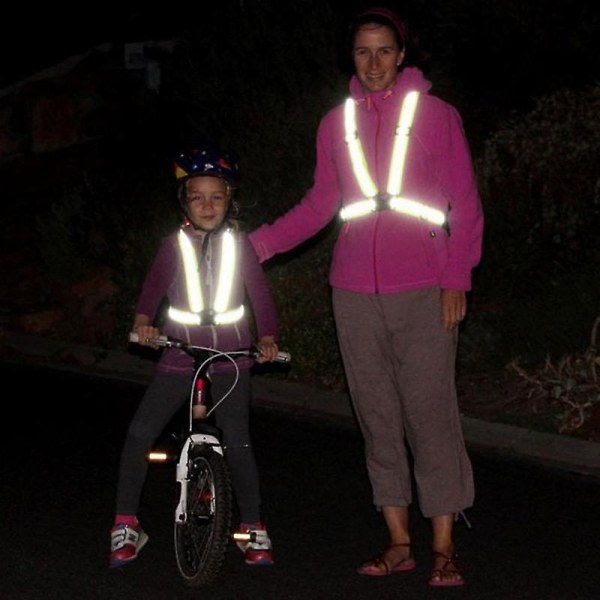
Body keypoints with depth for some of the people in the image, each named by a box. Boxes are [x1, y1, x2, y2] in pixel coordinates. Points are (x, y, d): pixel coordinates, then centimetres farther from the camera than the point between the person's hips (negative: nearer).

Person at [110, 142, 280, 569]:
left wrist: (267, 338, -16)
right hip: (179, 356, 1)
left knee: (237, 443, -7)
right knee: (140, 434, -10)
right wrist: (143, 321, -20)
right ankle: (126, 525, 4)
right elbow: (154, 285, -1)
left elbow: (261, 294, -1)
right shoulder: (175, 245, 5)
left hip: (230, 358, -1)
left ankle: (254, 528, 12)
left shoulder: (239, 244, 3)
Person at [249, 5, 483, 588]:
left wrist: (456, 278, -7)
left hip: (423, 293, -3)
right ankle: (398, 543, 15)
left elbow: (464, 205, 2)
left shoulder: (435, 115, 2)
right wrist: (258, 244, 9)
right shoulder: (337, 123, 10)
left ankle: (444, 548, 1)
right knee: (378, 418, 7)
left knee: (430, 413, -6)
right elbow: (321, 204, 16)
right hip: (355, 293, 4)